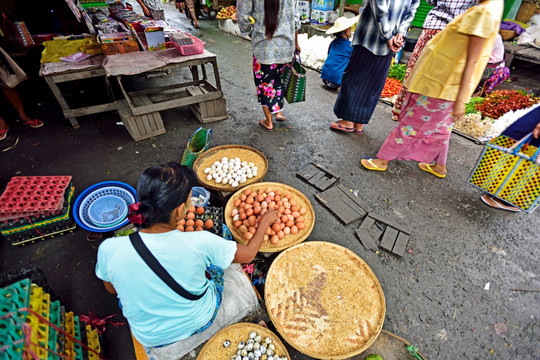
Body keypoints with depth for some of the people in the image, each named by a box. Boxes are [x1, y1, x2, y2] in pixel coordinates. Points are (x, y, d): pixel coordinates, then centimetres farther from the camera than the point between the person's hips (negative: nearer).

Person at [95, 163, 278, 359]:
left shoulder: (109, 250, -28)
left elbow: (112, 289, -5)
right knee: (233, 268, 19)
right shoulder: (200, 243, -35)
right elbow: (248, 254, -15)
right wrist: (264, 221, 0)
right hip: (201, 323, -2)